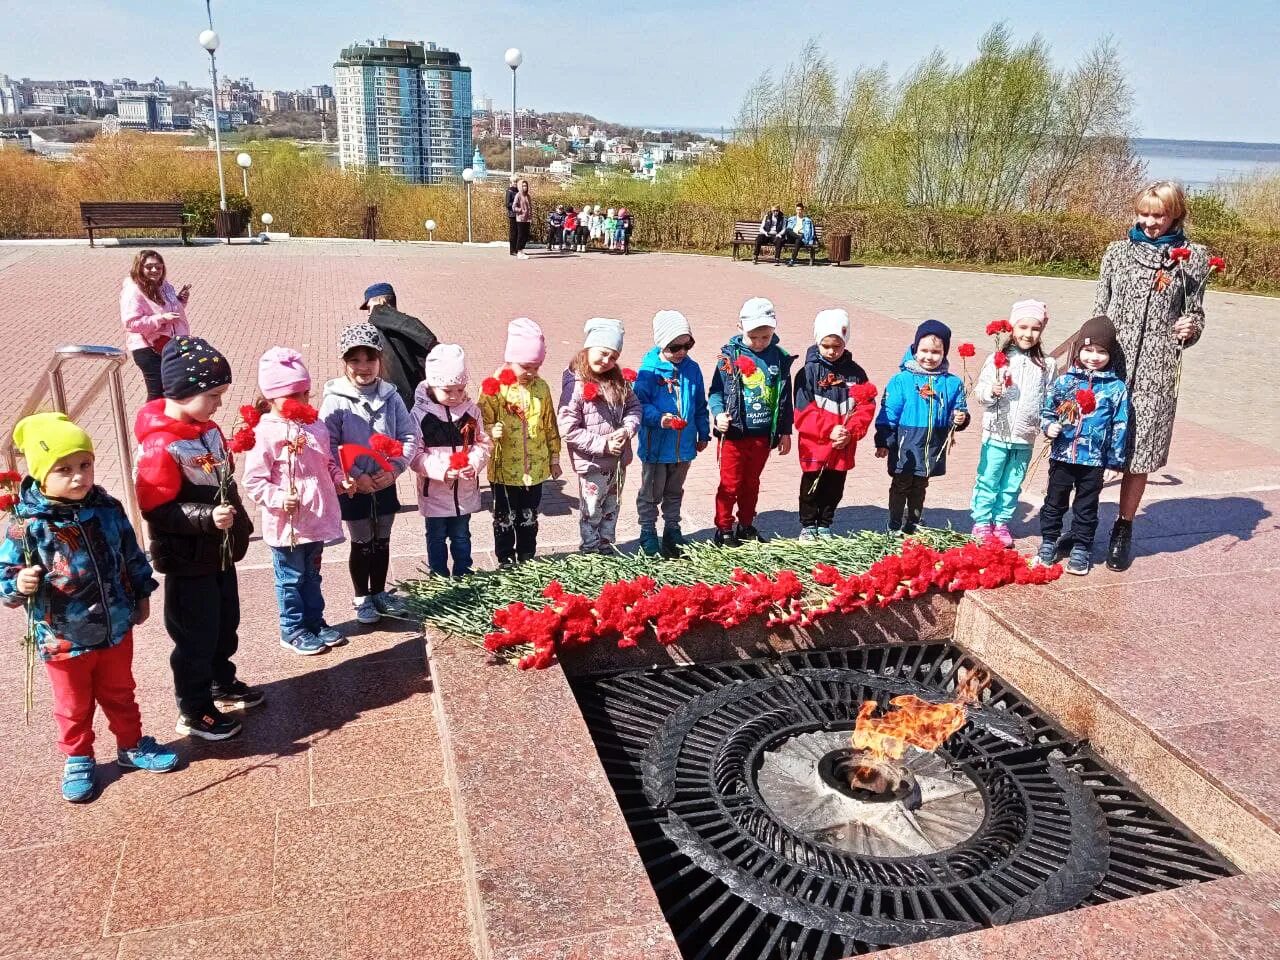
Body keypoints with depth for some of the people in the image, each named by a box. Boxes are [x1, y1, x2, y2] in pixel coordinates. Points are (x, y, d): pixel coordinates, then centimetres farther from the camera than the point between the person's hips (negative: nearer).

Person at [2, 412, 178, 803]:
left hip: (116, 629, 3)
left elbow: (132, 555, 4)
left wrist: (142, 596, 10)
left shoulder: (108, 509, -9)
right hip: (63, 639, -3)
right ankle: (77, 760, 40)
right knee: (74, 706, 18)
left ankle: (132, 745, 43)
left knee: (120, 694, 23)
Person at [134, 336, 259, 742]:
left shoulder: (208, 429, 3)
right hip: (188, 561, -8)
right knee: (195, 636, 6)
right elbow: (157, 511, -26)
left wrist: (238, 523, 18)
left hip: (221, 552, 8)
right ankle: (194, 711, 23)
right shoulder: (159, 446, -24)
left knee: (226, 624, 23)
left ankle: (222, 683, 44)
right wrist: (207, 517, -35)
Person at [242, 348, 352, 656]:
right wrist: (278, 499, -28)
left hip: (316, 519, 6)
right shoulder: (265, 433, -16)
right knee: (291, 579, 10)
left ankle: (315, 621, 36)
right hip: (286, 524, -6)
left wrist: (341, 481, -1)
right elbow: (253, 481, -17)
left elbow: (329, 463, 16)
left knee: (311, 575, 22)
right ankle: (293, 630, 24)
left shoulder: (315, 427, 5)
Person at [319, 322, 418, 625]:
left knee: (382, 542, 16)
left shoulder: (390, 397, -2)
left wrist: (394, 469, -13)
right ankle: (361, 598, 27)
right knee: (361, 544, 9)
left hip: (385, 483, 3)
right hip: (353, 486, -3)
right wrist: (355, 475, -18)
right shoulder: (335, 401, -11)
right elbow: (328, 446, -14)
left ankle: (379, 592, 33)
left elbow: (409, 436, -1)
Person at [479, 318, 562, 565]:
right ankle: (506, 561, 27)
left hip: (535, 468, 3)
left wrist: (554, 457, 13)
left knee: (529, 518, 16)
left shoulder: (541, 387, 1)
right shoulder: (494, 387, -12)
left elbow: (550, 426, 9)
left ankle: (527, 559, 32)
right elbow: (483, 422, -9)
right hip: (504, 468, -3)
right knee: (505, 518, 11)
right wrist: (491, 431, -31)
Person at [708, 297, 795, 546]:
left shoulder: (780, 358, 1)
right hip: (735, 433, -3)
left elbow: (785, 398, 8)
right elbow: (716, 390, -4)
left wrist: (785, 432, 9)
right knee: (730, 483, 4)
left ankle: (746, 526, 32)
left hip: (763, 435, 3)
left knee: (752, 483, 17)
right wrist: (718, 413, -22)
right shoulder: (730, 354, -7)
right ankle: (724, 528, 17)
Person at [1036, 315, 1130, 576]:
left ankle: (1081, 549, 23)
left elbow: (1120, 426, -1)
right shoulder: (1064, 381, -2)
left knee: (1086, 507, 11)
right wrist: (1049, 426, -12)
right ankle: (1049, 542, 26)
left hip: (1094, 460, -1)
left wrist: (1114, 462, -2)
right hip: (1062, 456, 1)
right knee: (1055, 502, 13)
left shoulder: (1116, 388, -4)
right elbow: (1047, 410, 10)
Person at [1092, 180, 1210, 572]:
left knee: (1138, 454, 3)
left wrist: (1190, 328, -11)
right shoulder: (1118, 252, 9)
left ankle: (1124, 529, 19)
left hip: (1155, 369, -1)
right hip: (1109, 363, 1)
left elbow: (1194, 313, 11)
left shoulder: (1192, 258, 6)